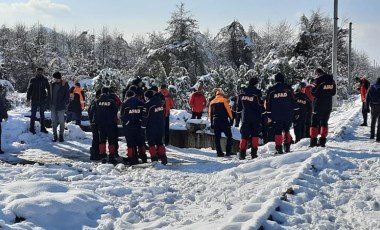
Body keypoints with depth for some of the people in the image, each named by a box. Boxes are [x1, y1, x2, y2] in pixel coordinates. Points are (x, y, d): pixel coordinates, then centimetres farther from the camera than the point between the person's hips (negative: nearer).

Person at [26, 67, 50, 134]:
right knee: (33, 114, 4)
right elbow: (29, 89, 0)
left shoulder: (45, 80, 2)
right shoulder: (32, 80, -1)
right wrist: (28, 97, -9)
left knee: (42, 114, 11)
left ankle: (42, 128, 20)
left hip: (42, 100, 2)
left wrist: (48, 97, -3)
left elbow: (48, 89, 7)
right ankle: (32, 128, 10)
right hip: (34, 100, -2)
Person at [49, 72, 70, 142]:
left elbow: (67, 96, -4)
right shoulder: (52, 84, 5)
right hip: (53, 106, 4)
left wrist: (64, 104, -11)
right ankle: (54, 135, 16)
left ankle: (61, 135, 12)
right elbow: (49, 94, 14)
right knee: (53, 121, 8)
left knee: (61, 121, 2)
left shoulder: (64, 85, -6)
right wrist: (50, 103, 7)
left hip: (61, 107, -4)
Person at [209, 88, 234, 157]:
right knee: (229, 136, 3)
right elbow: (228, 110, -8)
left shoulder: (212, 102, 12)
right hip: (224, 121, -5)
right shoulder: (223, 100, -3)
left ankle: (219, 152, 6)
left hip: (215, 122, 5)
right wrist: (231, 119, -1)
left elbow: (210, 113, 15)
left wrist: (212, 123, 21)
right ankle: (228, 151, -4)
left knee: (217, 138, 8)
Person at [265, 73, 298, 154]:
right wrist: (295, 112, 11)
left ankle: (279, 148, -1)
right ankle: (287, 146, 10)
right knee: (286, 130, 15)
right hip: (288, 115, 1)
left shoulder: (271, 90, 0)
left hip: (276, 115, -1)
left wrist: (269, 115, 5)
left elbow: (268, 103, 1)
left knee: (278, 132, 2)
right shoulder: (288, 89, 1)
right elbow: (293, 101, 4)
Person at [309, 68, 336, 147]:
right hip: (328, 105, 5)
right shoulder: (331, 80, 4)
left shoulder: (318, 80, -14)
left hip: (318, 105, -5)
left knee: (314, 122, 4)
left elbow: (313, 92, -12)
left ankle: (313, 141, -1)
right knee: (324, 122, 12)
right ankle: (322, 141, 9)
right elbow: (334, 92, 10)